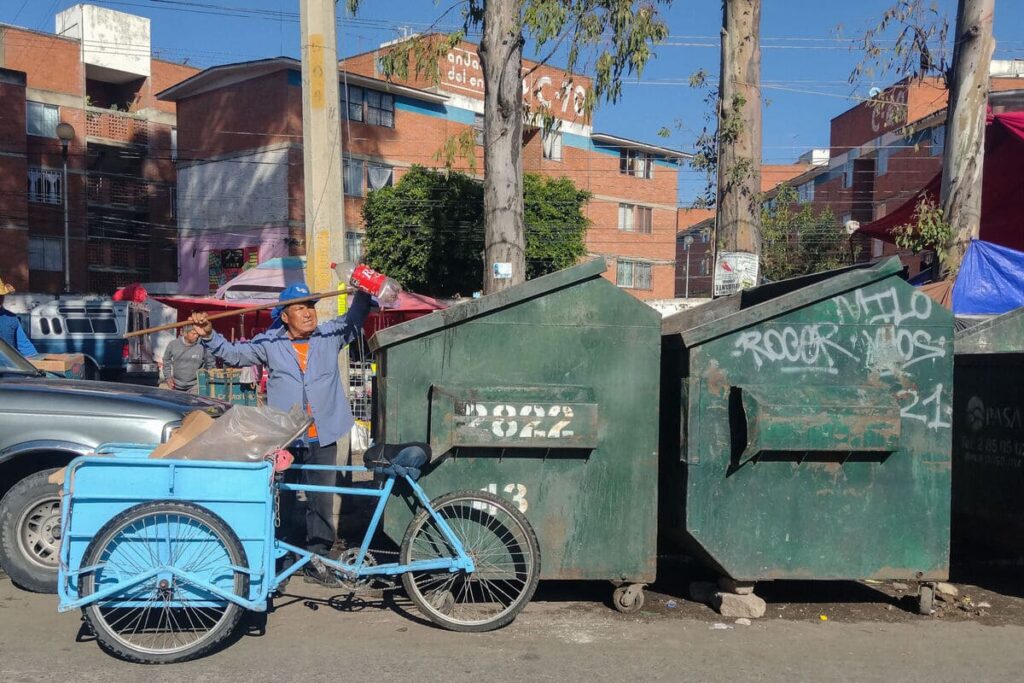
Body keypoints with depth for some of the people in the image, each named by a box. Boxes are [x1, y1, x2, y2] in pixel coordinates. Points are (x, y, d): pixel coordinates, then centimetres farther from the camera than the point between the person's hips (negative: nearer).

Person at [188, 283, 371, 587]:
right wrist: (208, 335, -6)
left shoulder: (330, 335, 6)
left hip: (322, 438, 2)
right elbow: (233, 353, 8)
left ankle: (316, 559, 20)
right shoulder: (270, 342, 4)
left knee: (322, 500, 7)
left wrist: (364, 291, -14)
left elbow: (355, 319, 4)